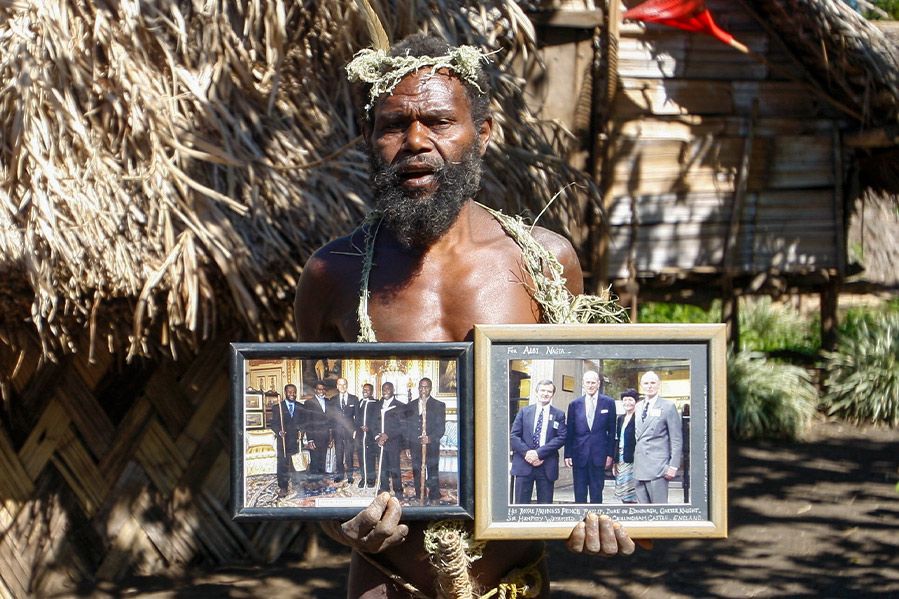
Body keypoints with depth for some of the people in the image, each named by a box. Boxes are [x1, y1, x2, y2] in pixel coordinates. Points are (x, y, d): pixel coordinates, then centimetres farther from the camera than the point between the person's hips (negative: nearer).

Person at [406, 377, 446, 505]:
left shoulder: (439, 406, 4)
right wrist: (406, 445, 6)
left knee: (433, 472, -4)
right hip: (415, 445, 3)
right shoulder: (411, 405, 14)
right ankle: (419, 497, 11)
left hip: (432, 444, -3)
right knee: (417, 472, 4)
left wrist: (430, 438, -19)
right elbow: (407, 426, 12)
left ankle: (434, 498, 2)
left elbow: (441, 427, -2)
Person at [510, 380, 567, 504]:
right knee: (521, 504, -1)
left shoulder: (559, 415, 8)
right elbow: (513, 436, 4)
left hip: (547, 466, 0)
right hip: (524, 464, 0)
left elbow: (561, 438, -4)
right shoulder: (524, 412, 10)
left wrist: (539, 453, -14)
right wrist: (527, 453, -12)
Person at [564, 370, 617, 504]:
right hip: (579, 456, 1)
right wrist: (568, 455, 1)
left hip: (599, 455, -1)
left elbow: (611, 431, 4)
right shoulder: (575, 404, 6)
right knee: (579, 495, 4)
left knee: (596, 494, 4)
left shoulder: (608, 403, 3)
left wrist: (610, 454, -1)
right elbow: (569, 432, 7)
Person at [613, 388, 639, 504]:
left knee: (631, 496, -6)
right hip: (621, 458, 7)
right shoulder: (620, 418, 14)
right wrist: (615, 461, 14)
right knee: (623, 495, 9)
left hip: (632, 460, -7)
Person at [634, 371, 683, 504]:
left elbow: (676, 439, -4)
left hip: (658, 467, -6)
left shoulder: (668, 407, -2)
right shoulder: (638, 407, 15)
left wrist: (673, 466, -10)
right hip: (640, 467, 6)